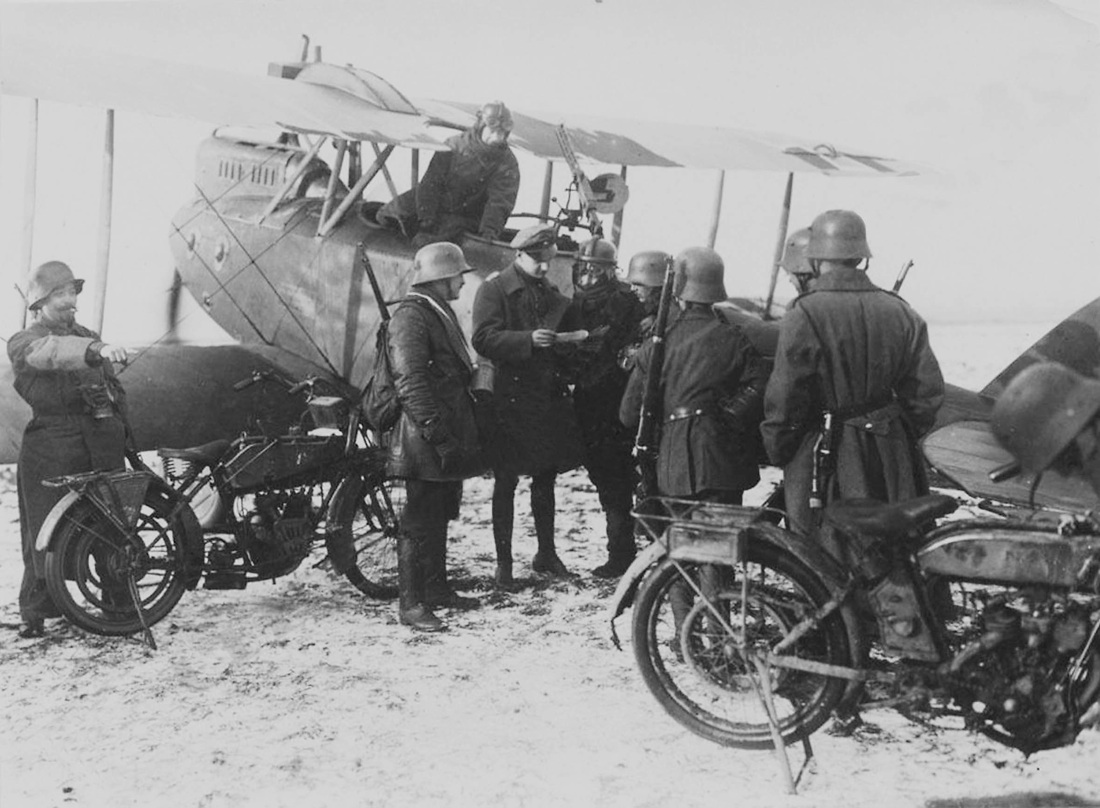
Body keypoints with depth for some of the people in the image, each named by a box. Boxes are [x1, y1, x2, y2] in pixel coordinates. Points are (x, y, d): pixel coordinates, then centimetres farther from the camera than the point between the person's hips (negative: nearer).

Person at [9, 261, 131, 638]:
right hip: (52, 448, -5)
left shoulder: (87, 336, 22)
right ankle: (35, 613, 5)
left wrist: (122, 431, 20)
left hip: (103, 443, 5)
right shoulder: (24, 343, 1)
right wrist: (96, 350, -40)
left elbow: (114, 388, 28)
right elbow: (53, 352, -23)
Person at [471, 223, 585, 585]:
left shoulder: (553, 296, 16)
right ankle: (503, 561, 5)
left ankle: (546, 553, 23)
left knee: (545, 479, 12)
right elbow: (483, 338, -15)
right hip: (510, 399, -6)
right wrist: (528, 340, -25)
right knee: (505, 482, -1)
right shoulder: (494, 290, -3)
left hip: (550, 399, 6)